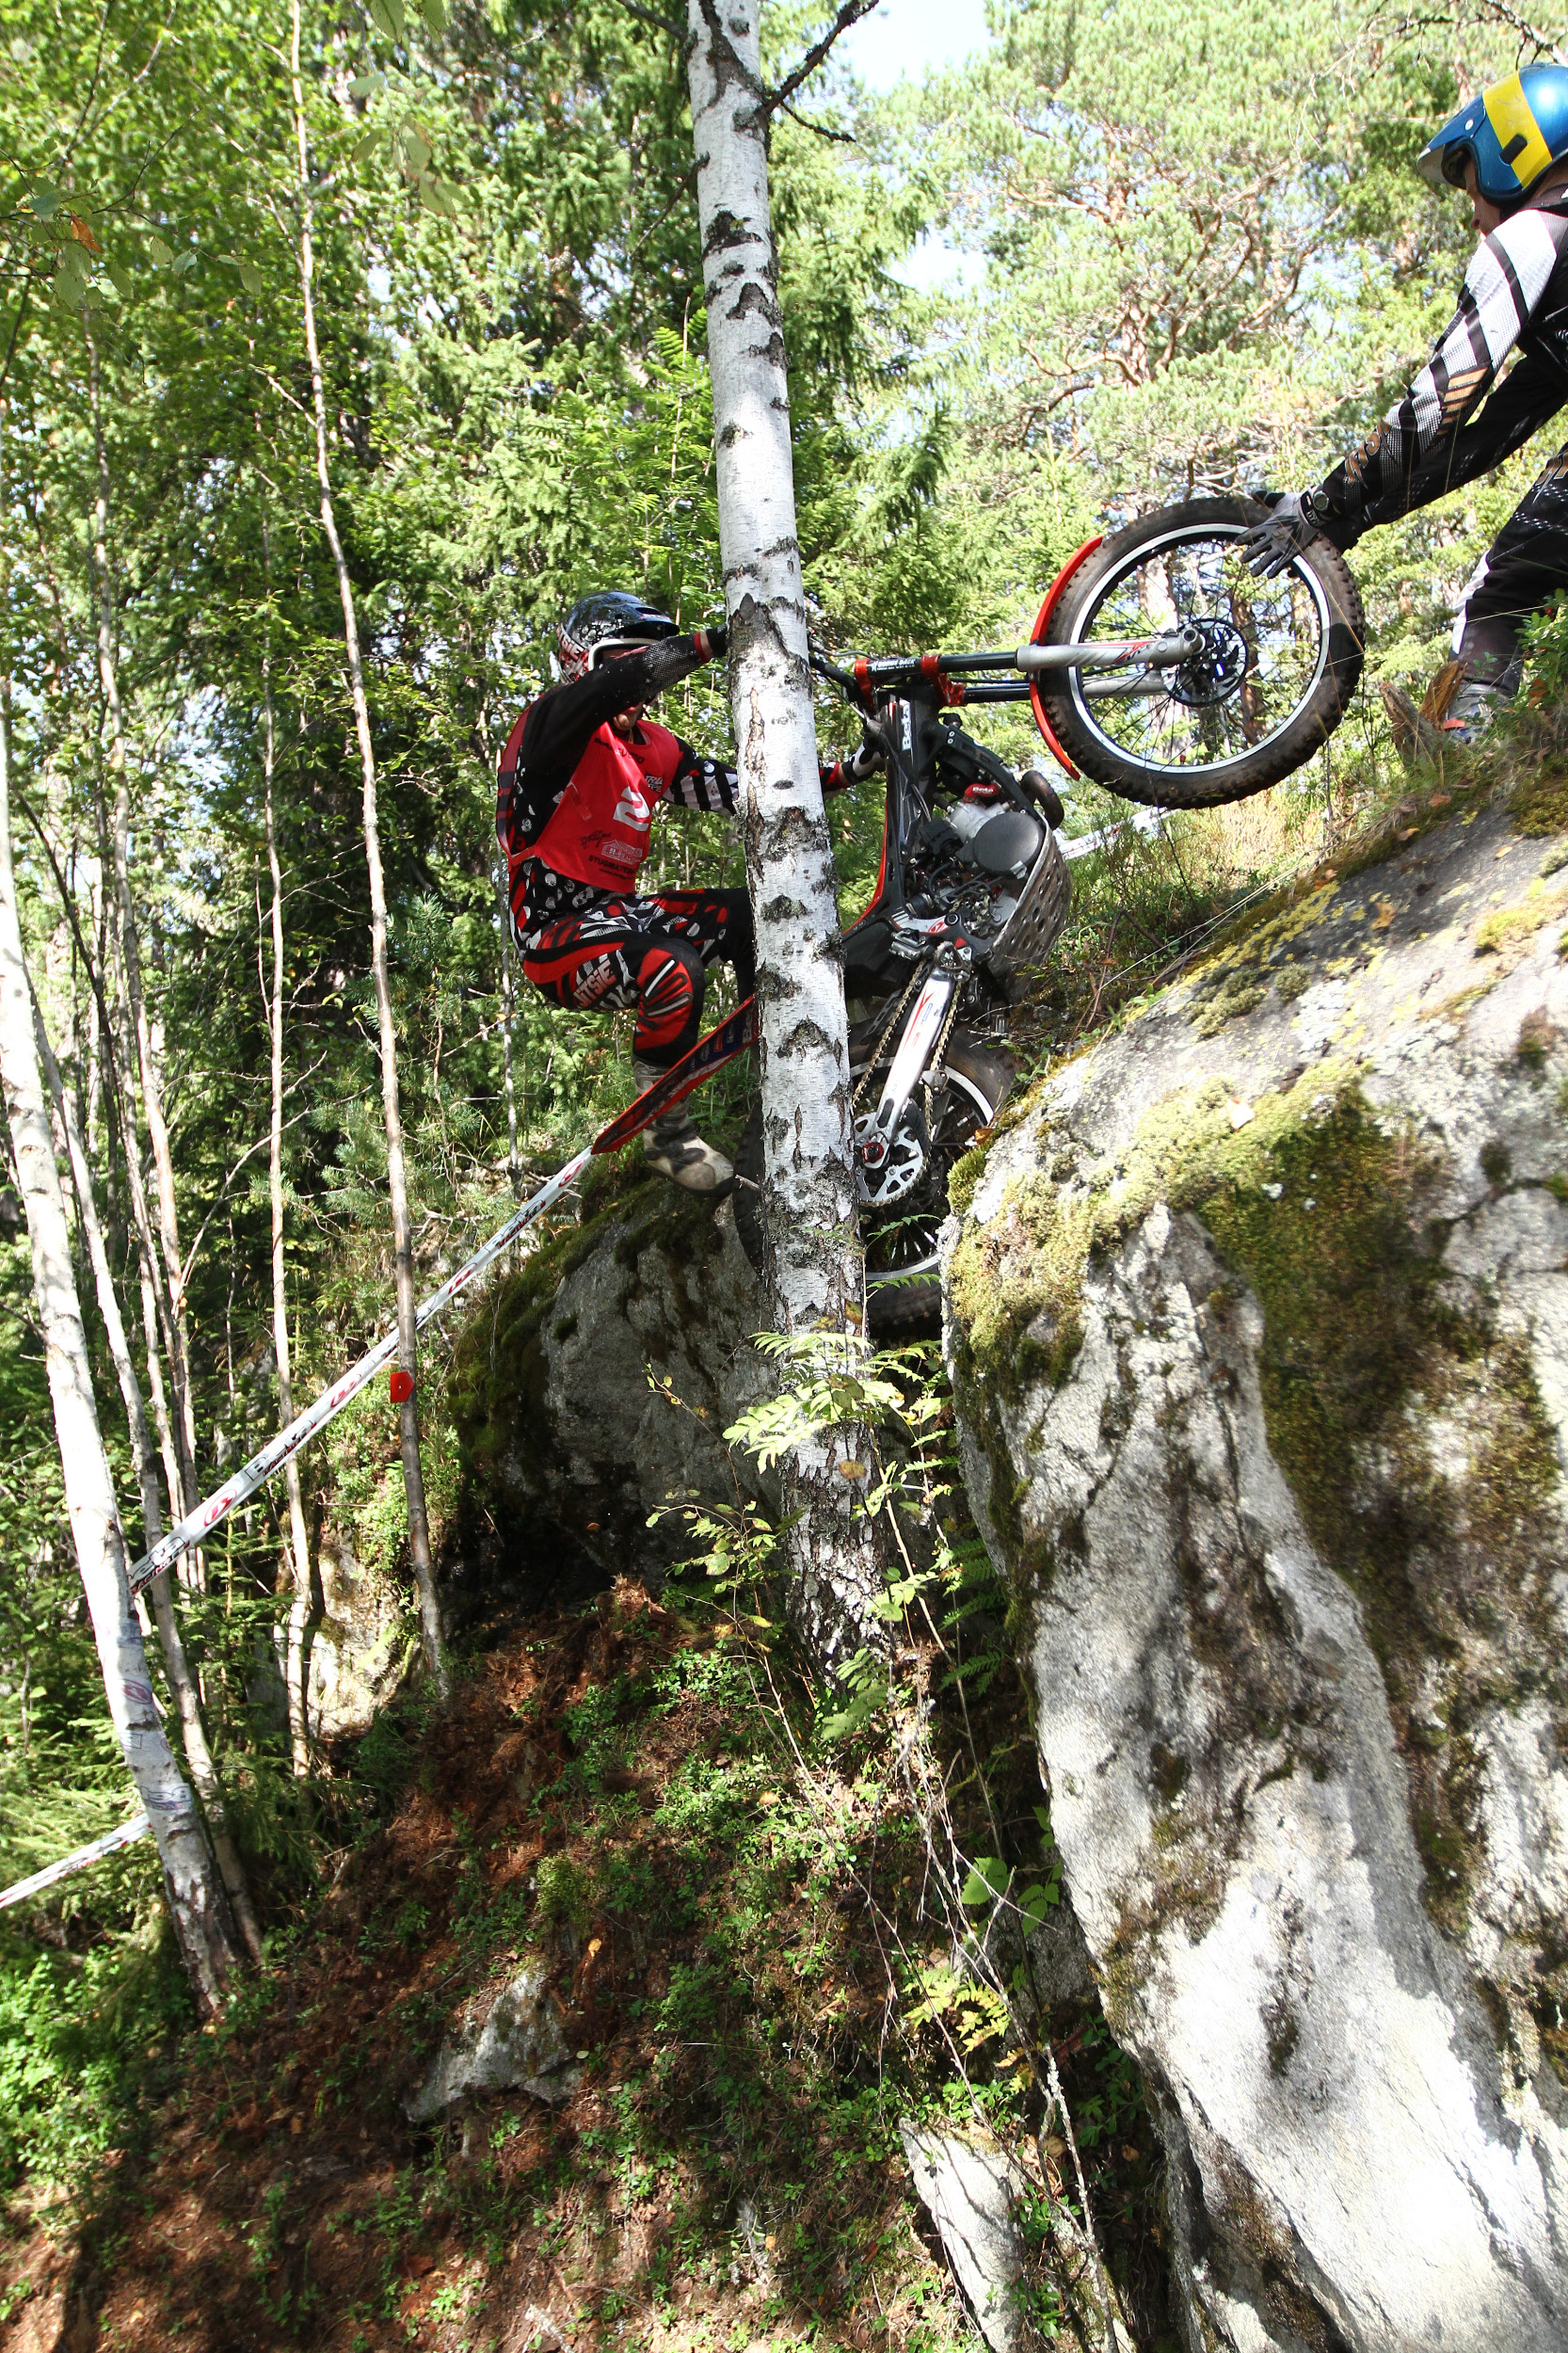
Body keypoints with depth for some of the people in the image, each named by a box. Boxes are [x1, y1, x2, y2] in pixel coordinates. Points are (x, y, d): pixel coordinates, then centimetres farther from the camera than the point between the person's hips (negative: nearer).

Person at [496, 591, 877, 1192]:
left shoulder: (650, 746, 14)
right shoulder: (550, 720, -8)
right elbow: (620, 683, -29)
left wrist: (848, 769, 0)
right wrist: (718, 641, -36)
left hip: (617, 911, 8)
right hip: (555, 931, -8)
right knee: (674, 973, -33)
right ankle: (666, 1131, -11)